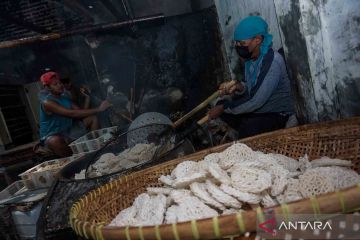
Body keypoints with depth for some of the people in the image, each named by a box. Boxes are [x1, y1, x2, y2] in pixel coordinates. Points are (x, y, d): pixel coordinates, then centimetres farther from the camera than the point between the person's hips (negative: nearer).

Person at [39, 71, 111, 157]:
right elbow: (72, 114, -34)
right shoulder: (47, 102, -22)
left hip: (69, 131, 8)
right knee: (55, 141, -44)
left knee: (92, 118, 0)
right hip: (52, 136, -8)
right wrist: (98, 109, -36)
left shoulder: (65, 97, 5)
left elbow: (80, 113, 2)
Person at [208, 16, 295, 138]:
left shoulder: (273, 61, -26)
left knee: (247, 129, -31)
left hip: (277, 114, -8)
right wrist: (238, 87, -13)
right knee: (220, 105, 4)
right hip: (257, 109, 8)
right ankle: (249, 132, 7)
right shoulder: (250, 57, -1)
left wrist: (225, 107, -20)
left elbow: (256, 101, -29)